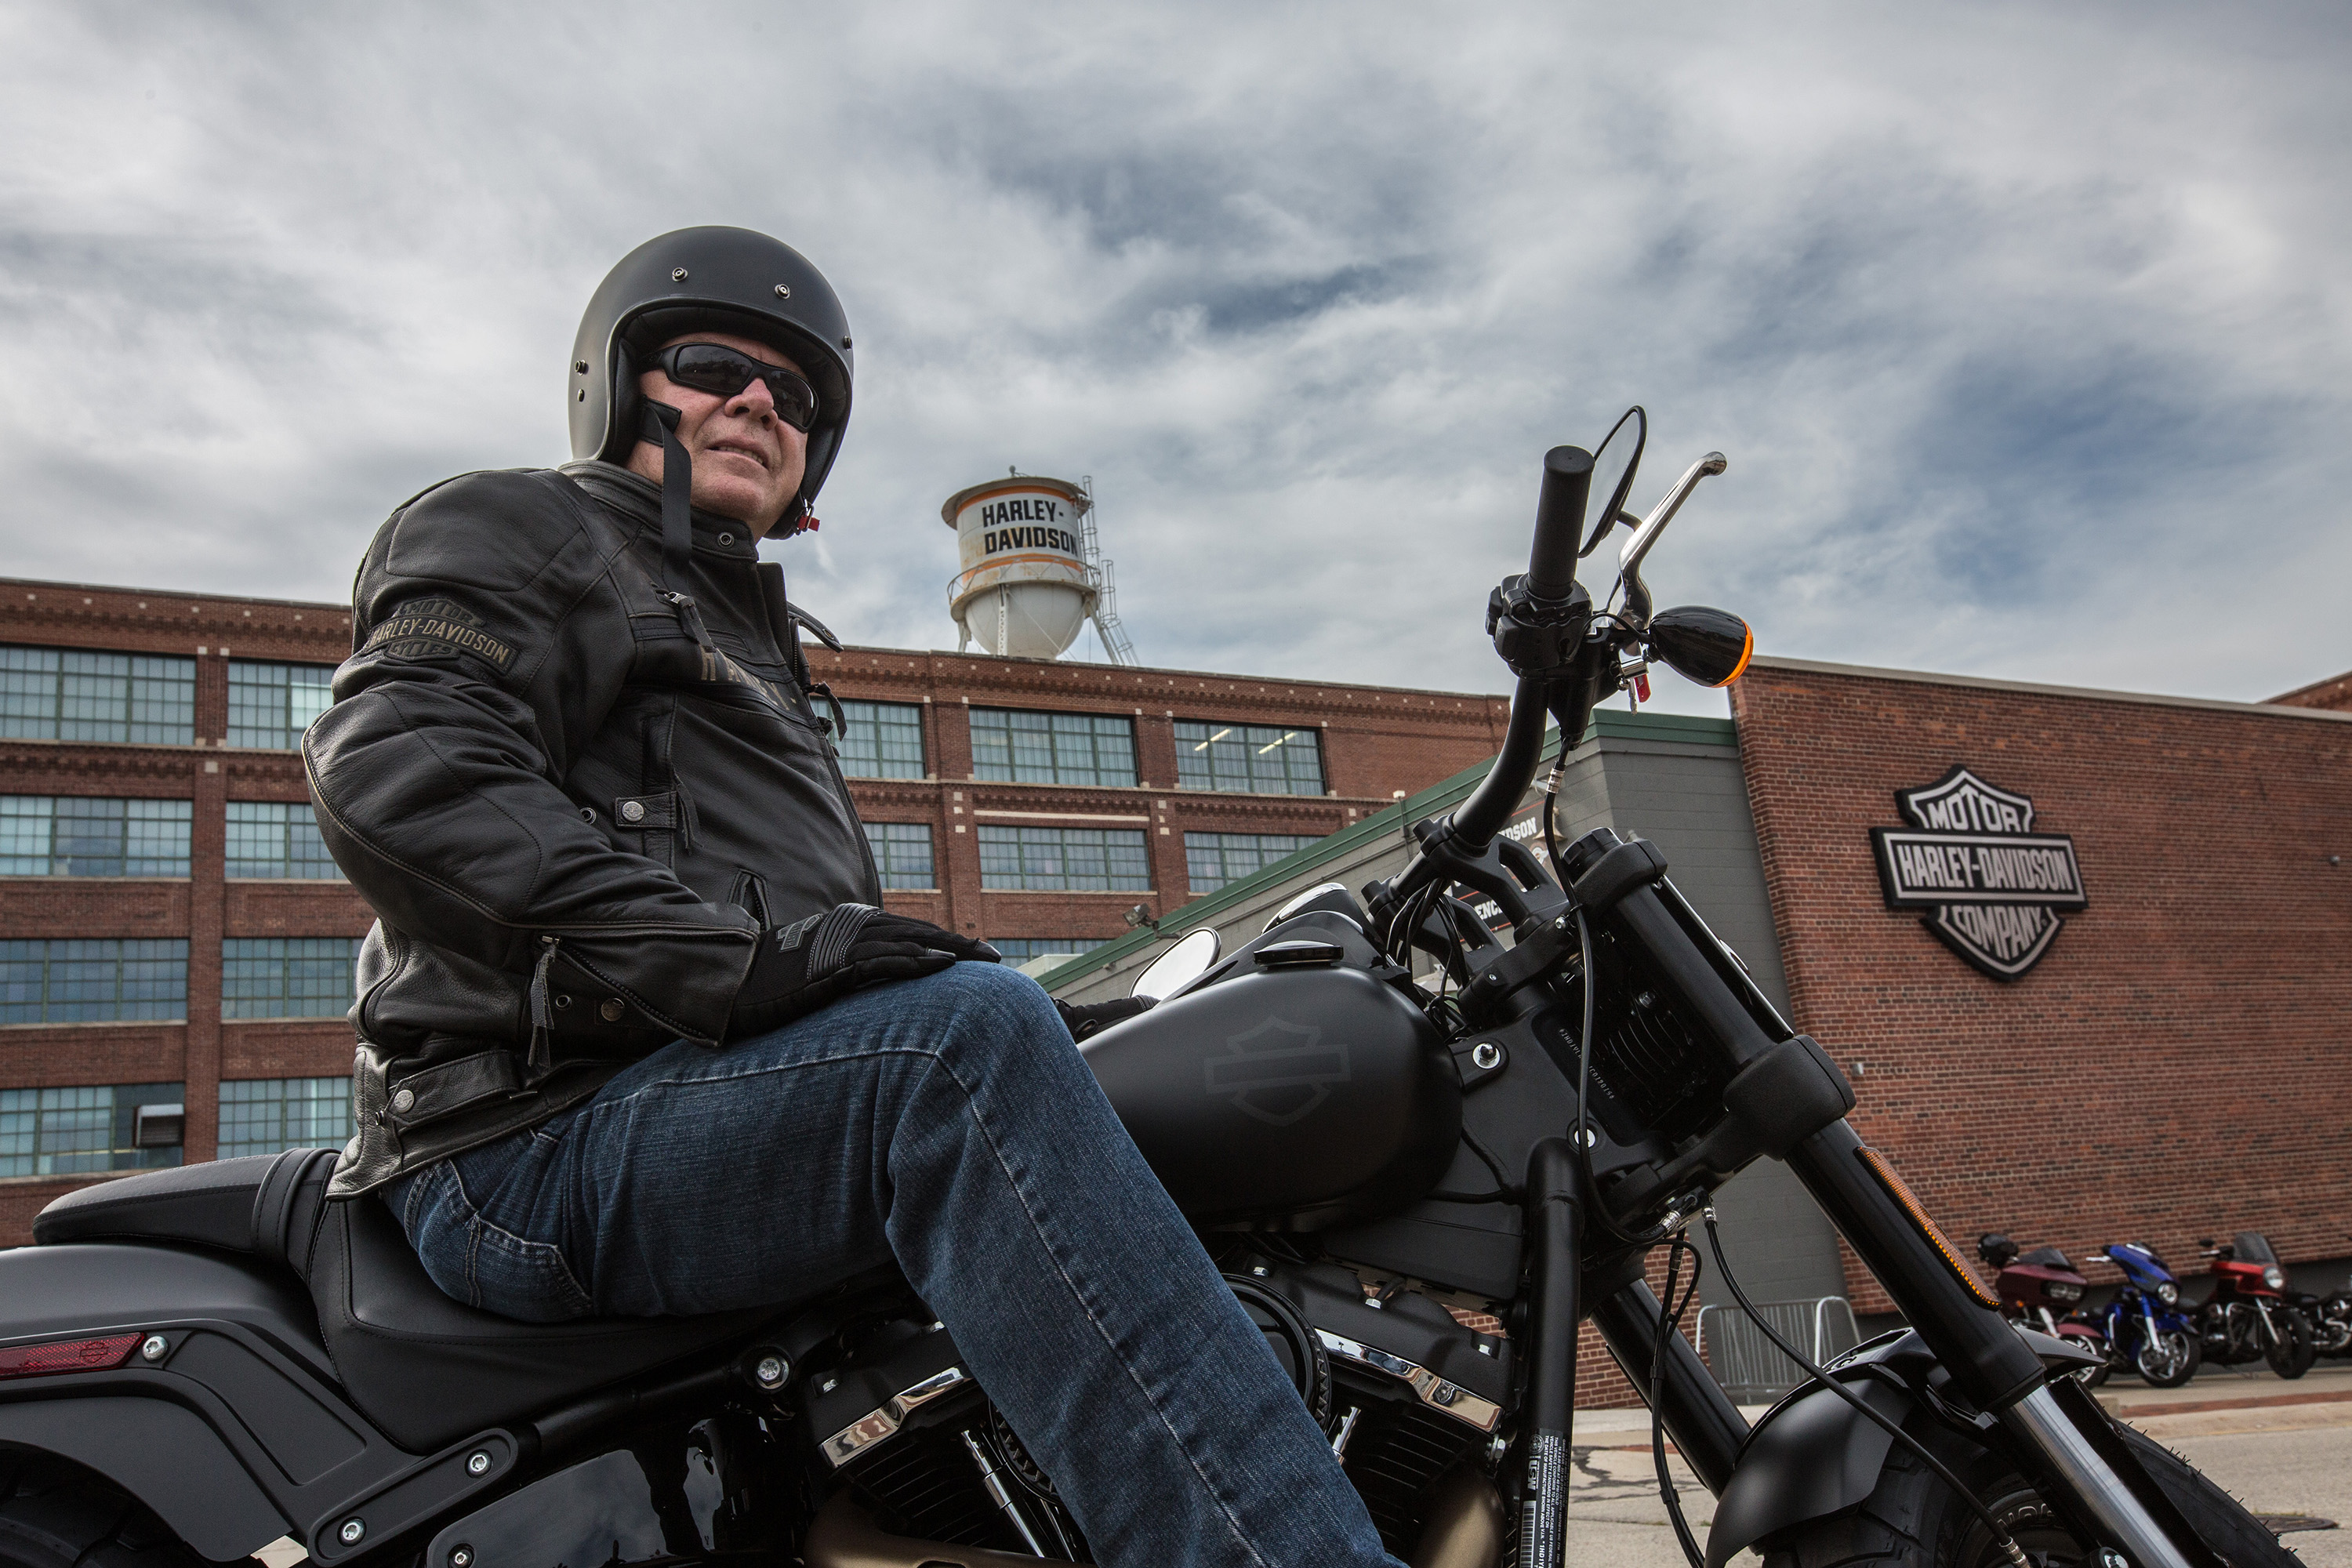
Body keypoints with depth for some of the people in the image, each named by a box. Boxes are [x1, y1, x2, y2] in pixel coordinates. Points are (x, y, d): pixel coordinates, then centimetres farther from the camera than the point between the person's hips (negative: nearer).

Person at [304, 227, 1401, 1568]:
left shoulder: (759, 641, 33)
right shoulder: (510, 530, 8)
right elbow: (391, 766, -14)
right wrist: (732, 952, -25)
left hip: (748, 1092, 9)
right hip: (541, 1138, -8)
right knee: (971, 1026, -34)